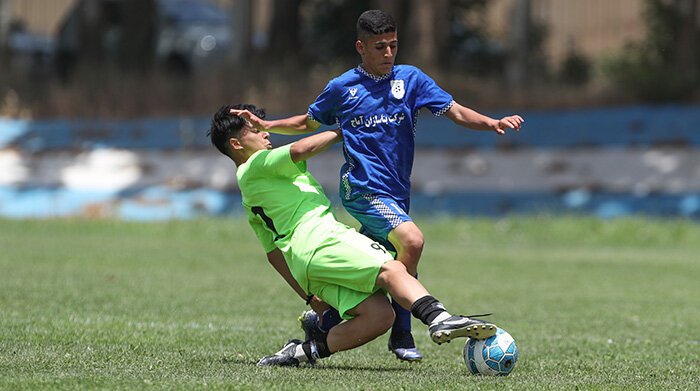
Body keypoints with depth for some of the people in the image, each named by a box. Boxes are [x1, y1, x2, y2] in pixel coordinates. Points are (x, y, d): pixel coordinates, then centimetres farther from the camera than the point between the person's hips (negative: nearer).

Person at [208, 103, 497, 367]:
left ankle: (304, 351, -9)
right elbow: (300, 150, -12)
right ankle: (440, 319, -47)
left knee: (379, 315, -6)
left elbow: (274, 254, 32)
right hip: (318, 239, -9)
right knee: (392, 269, -25)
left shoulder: (252, 203, 32)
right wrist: (339, 133, 5)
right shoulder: (255, 165, 5)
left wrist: (310, 296, 31)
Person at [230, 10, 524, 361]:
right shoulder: (342, 88, 5)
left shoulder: (411, 79, 7)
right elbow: (308, 123, 22)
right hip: (363, 187, -4)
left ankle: (321, 320, 27)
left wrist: (493, 123, -16)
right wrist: (263, 125, 12)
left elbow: (456, 112, 1)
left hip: (396, 193, 4)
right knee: (411, 239, -25)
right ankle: (400, 334, -18)